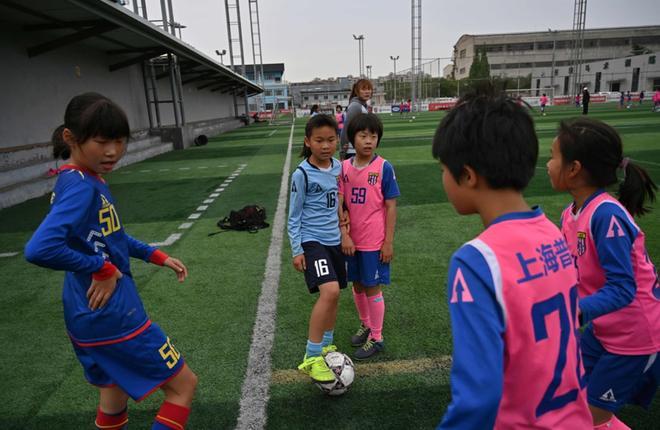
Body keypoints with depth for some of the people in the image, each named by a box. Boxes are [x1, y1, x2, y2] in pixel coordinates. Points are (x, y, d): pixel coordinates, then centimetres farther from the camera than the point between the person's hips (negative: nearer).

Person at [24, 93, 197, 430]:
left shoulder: (89, 180, 7)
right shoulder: (80, 186, -22)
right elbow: (39, 249, -35)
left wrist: (158, 257, 16)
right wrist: (101, 268, -23)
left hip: (90, 315, 10)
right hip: (112, 315, -9)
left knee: (114, 397, 25)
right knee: (183, 384, 5)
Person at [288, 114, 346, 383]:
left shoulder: (338, 167, 3)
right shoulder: (302, 174, -13)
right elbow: (294, 216, -8)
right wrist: (296, 250, -9)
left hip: (334, 240, 7)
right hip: (311, 241, -7)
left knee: (333, 294, 14)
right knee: (329, 291, -22)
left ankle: (327, 345, 35)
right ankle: (311, 357, -10)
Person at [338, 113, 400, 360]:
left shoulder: (384, 168, -10)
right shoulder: (345, 167, 1)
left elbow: (391, 206, -8)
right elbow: (340, 203, 1)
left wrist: (389, 242, -10)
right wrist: (344, 235, -8)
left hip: (375, 241, -4)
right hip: (351, 240, 4)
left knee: (372, 288, 5)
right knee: (357, 285, 17)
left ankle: (376, 338, 24)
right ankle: (365, 325, 41)